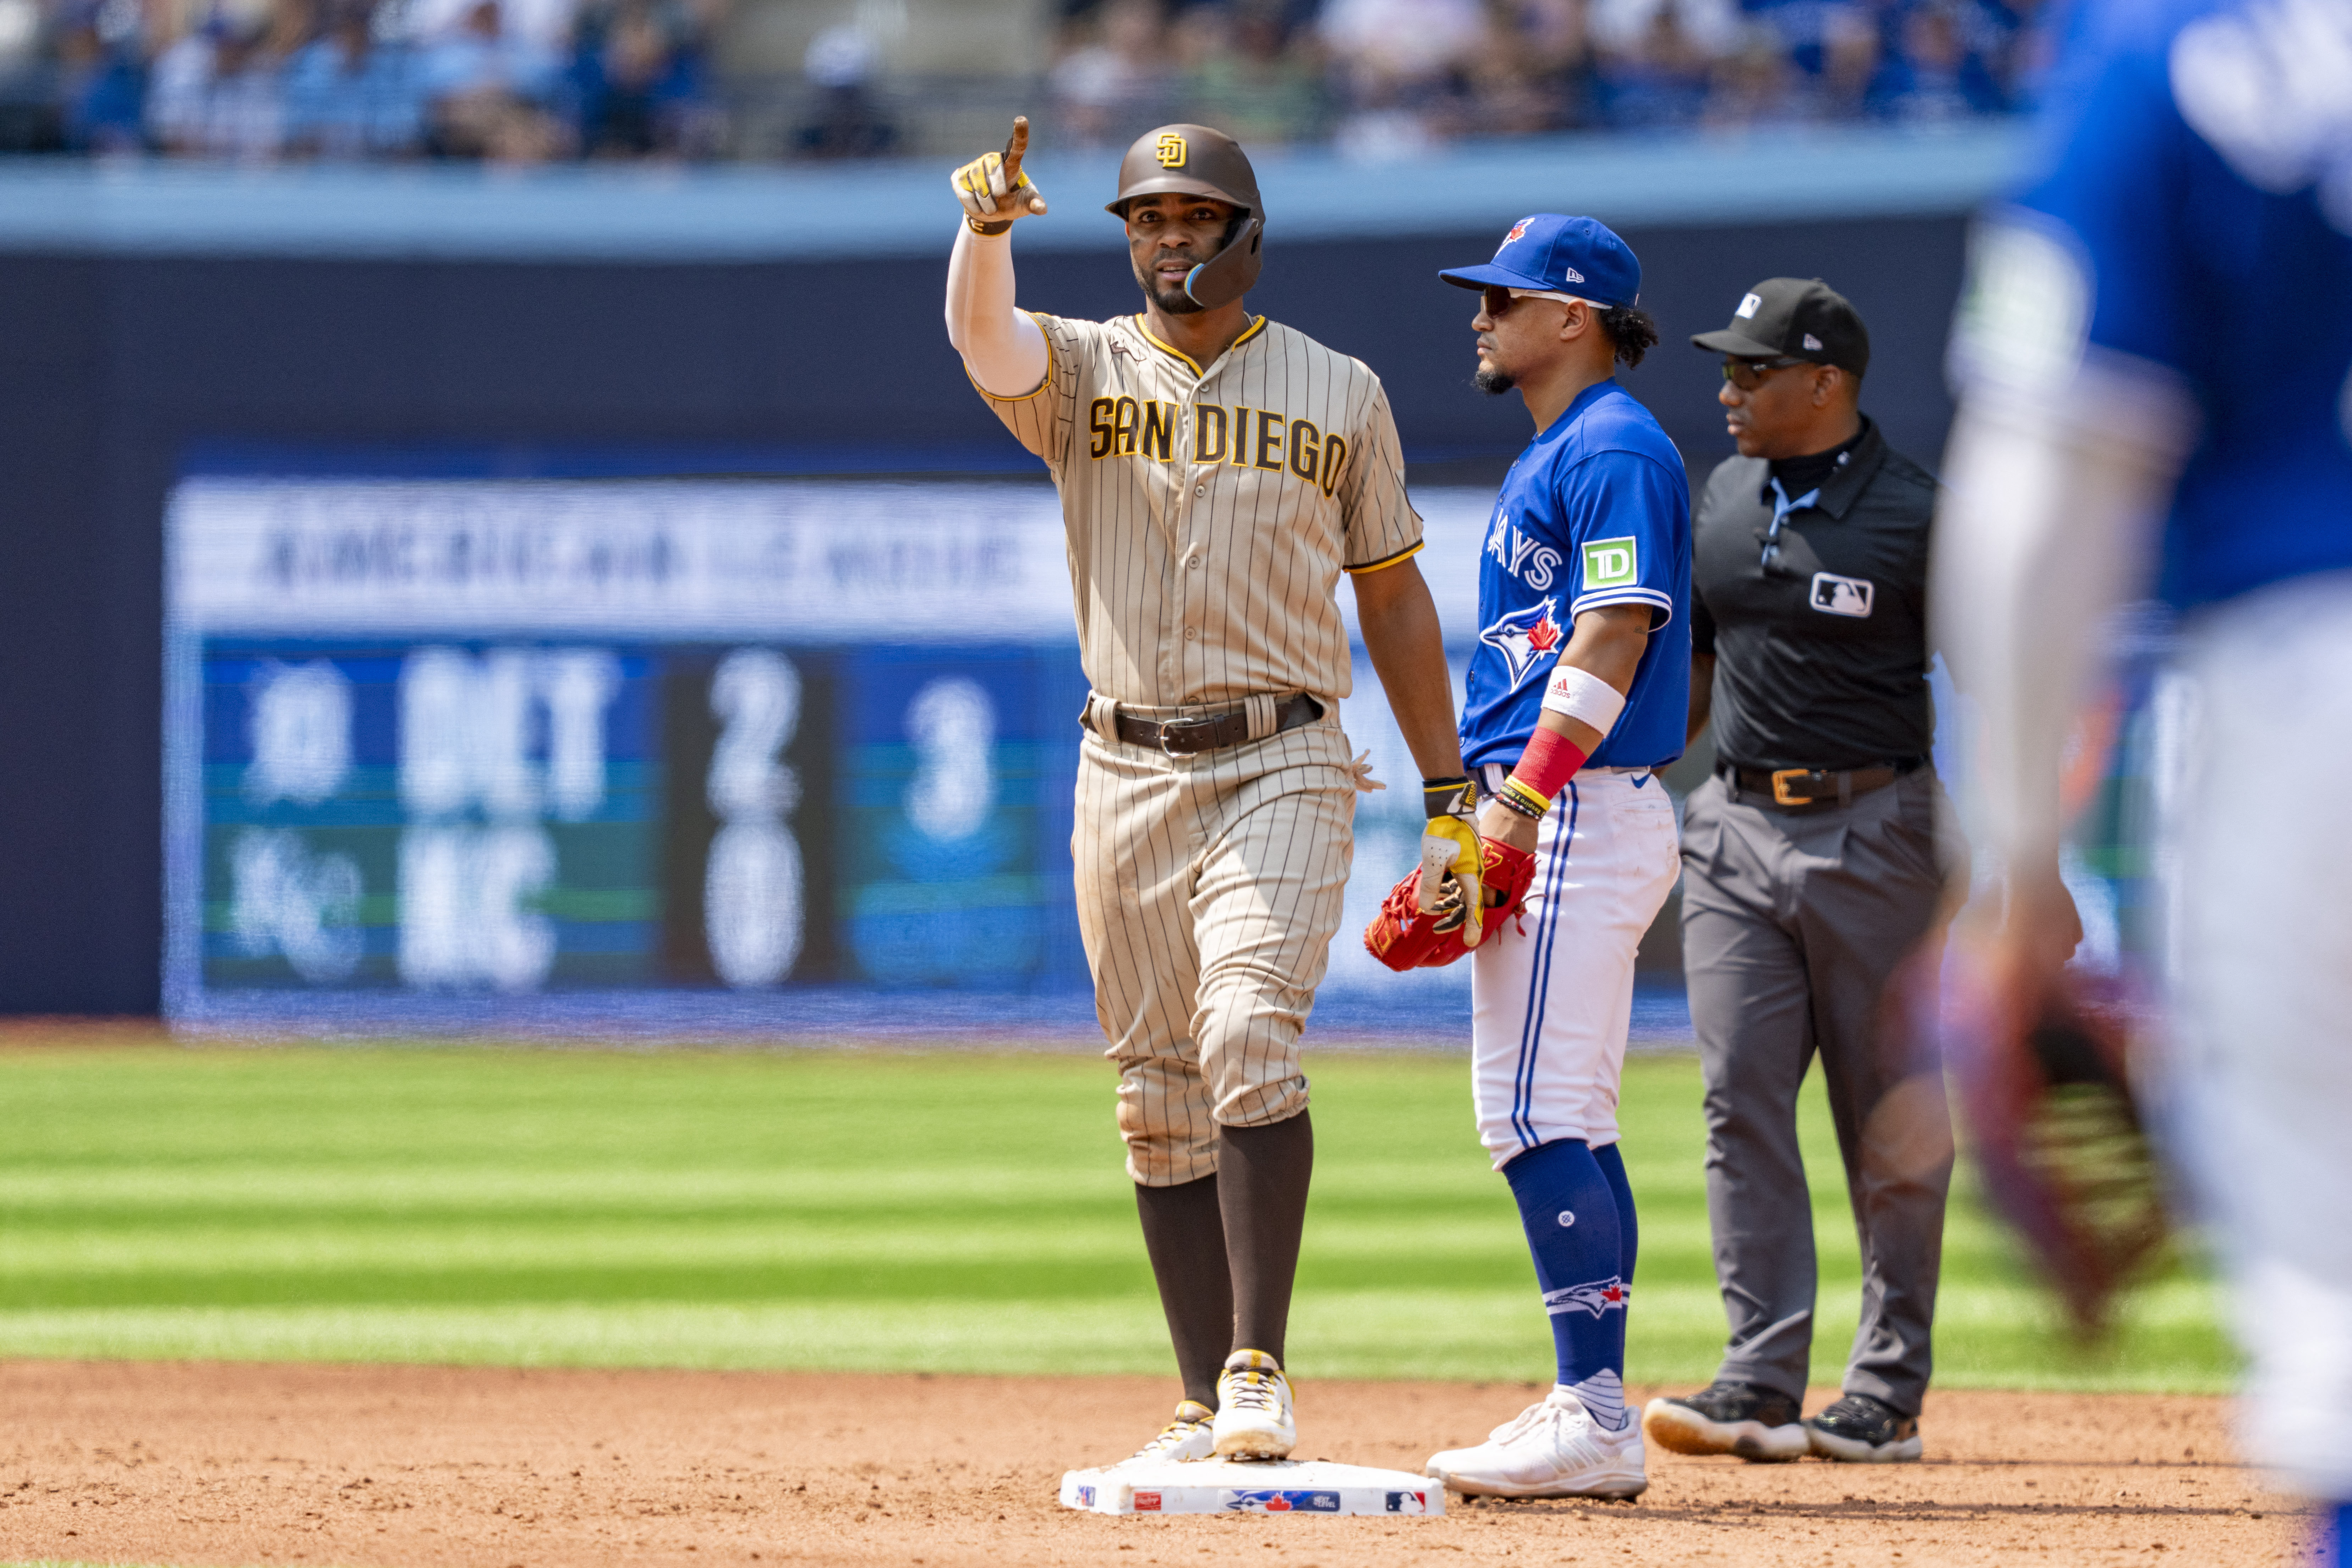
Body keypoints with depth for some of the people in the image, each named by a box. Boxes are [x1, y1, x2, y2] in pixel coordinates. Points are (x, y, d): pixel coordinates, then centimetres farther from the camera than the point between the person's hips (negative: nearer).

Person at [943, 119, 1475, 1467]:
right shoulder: (1080, 368, 6)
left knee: (1249, 1040, -22)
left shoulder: (1339, 392, 7)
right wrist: (988, 224, -40)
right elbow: (983, 334, -17)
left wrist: (1449, 792, 6)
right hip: (1125, 776, 2)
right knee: (1162, 1102, 4)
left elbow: (1392, 592, 11)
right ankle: (1210, 1410, 9)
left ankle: (1259, 1374, -22)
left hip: (1280, 770, -2)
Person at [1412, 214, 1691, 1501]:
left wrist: (1527, 798, -24)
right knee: (1556, 1122, 10)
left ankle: (1592, 1417, -17)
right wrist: (1485, 820, 19)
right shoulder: (1546, 459, 21)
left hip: (1582, 813, -11)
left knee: (1538, 1114, -15)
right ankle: (1592, 1415, 11)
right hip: (1535, 823, 11)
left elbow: (1615, 636, -19)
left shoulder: (1615, 451, -10)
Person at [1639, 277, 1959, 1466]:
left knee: (1893, 1122, 2)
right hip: (1735, 832, 5)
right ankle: (1761, 1383, -7)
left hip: (1875, 831, -5)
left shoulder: (1915, 516, -7)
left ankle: (1888, 1393, 9)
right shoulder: (1721, 500, 11)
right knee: (1742, 1103, -4)